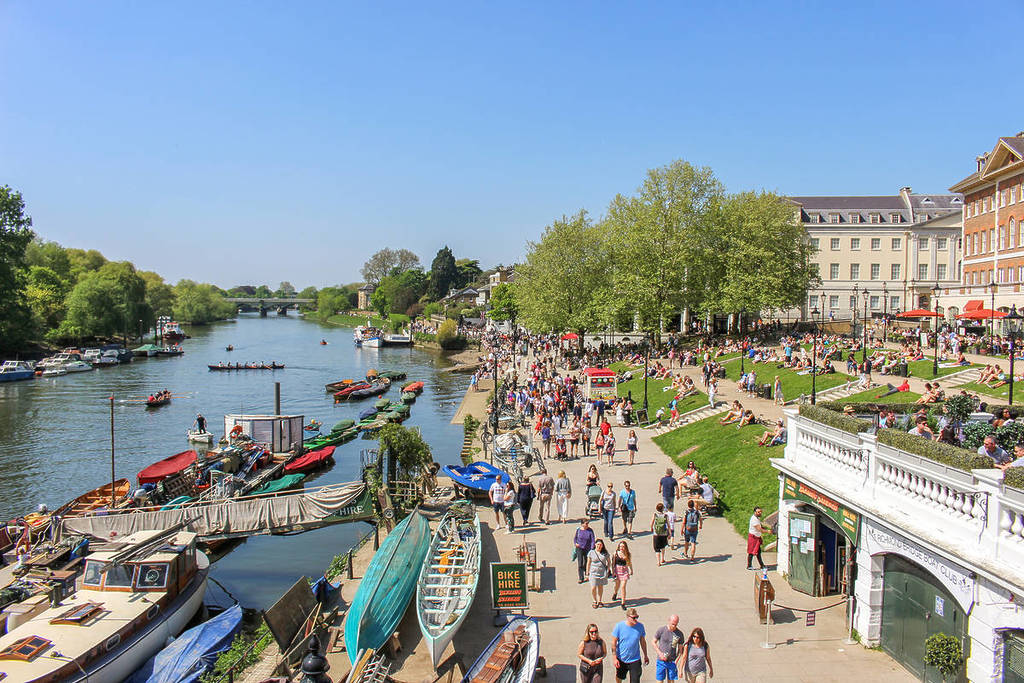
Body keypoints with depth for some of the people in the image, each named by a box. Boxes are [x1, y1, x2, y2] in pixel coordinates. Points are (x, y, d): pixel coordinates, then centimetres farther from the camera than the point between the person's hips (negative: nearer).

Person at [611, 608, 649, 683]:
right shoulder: (619, 626, -17)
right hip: (621, 659, 0)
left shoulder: (640, 626, -10)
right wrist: (615, 658, -13)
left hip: (635, 660, 0)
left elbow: (643, 641, 5)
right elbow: (613, 643, -11)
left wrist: (645, 656, 11)